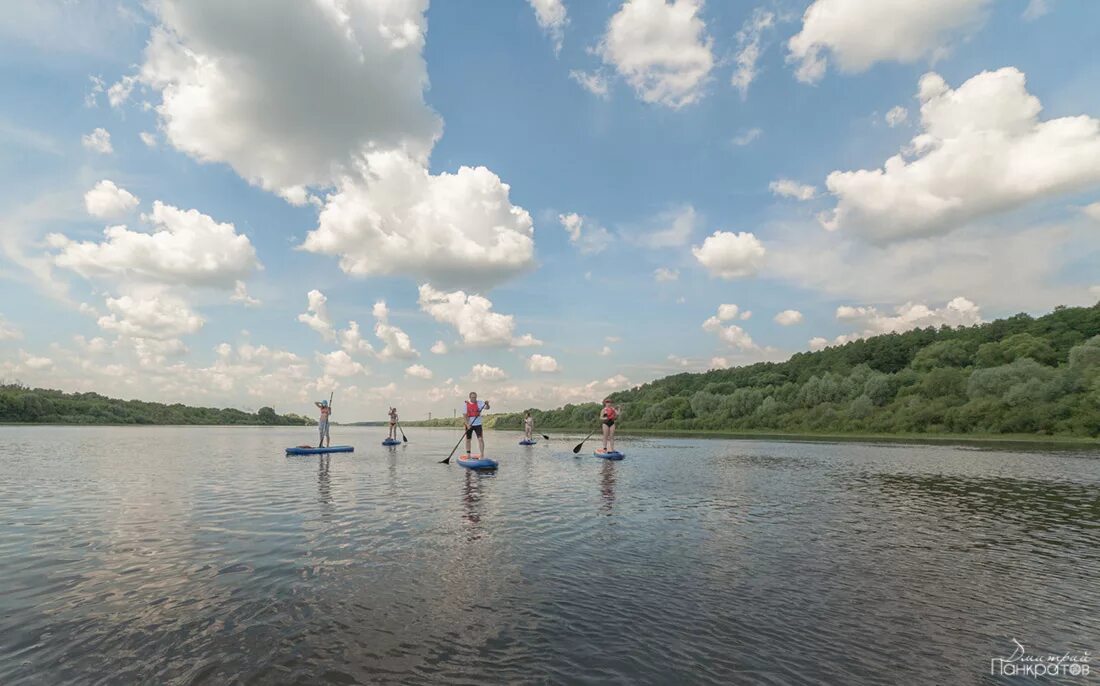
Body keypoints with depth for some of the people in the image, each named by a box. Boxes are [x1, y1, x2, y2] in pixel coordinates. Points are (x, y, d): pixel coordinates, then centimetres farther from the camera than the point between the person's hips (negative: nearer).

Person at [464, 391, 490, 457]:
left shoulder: (480, 403, -2)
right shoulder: (466, 404, -2)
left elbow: (487, 408, -13)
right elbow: (465, 415, -6)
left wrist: (487, 404, -36)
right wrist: (467, 424, -18)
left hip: (478, 424, -1)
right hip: (469, 425, 1)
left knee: (480, 439, -11)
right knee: (468, 439, 8)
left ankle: (482, 455, -11)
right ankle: (468, 454, 21)